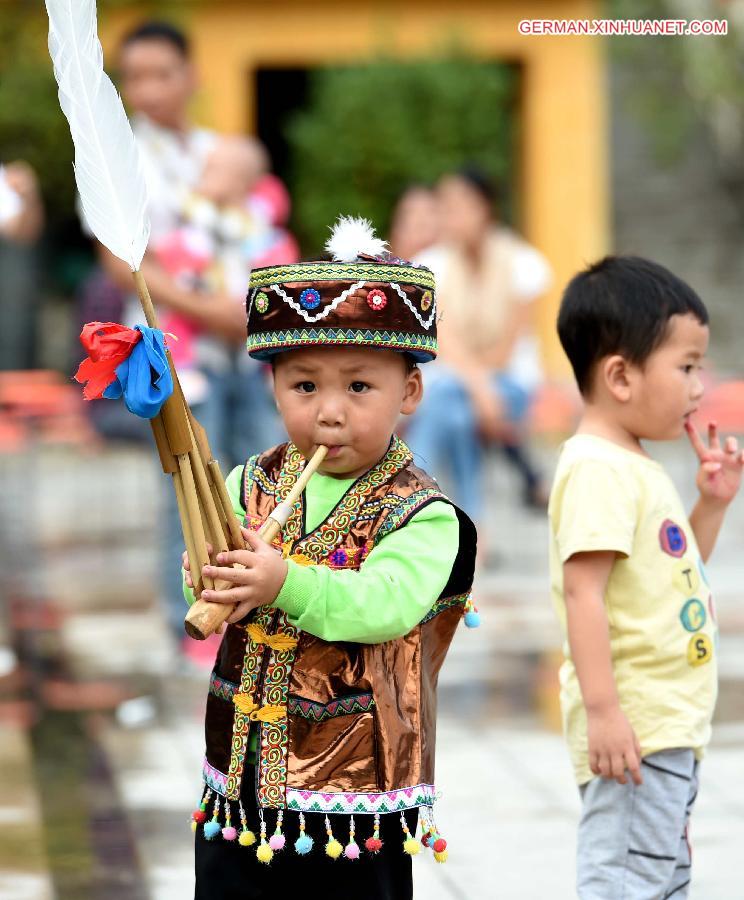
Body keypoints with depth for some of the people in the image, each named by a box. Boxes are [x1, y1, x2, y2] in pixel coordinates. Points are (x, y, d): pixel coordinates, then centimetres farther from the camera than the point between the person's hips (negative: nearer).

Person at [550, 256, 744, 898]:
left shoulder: (637, 469, 16)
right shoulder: (598, 468, -16)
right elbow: (582, 590, -24)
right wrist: (602, 711, -28)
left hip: (672, 725, 11)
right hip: (633, 726, -11)